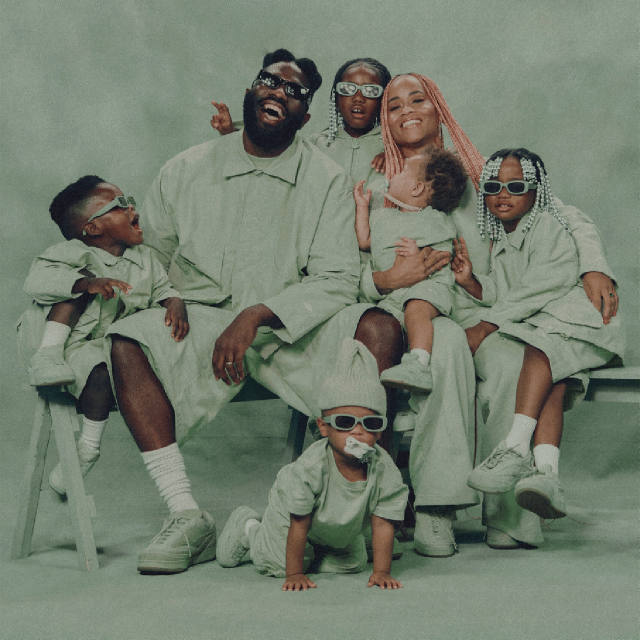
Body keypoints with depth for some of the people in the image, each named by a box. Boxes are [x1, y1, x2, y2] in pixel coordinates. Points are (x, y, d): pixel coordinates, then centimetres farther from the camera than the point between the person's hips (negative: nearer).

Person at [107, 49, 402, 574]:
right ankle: (188, 518, -26)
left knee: (380, 328, -29)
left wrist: (257, 315, -19)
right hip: (205, 321, 1)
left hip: (296, 328, -1)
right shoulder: (187, 171, 7)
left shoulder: (327, 180, 2)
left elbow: (336, 281, -8)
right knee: (127, 342, -27)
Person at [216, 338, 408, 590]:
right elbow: (299, 525, -33)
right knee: (277, 565, -6)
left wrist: (382, 572, -28)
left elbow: (382, 524, -25)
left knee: (352, 565, 5)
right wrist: (294, 574, -28)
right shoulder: (310, 466, -42)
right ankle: (248, 526, 26)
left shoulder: (385, 471, -33)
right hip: (291, 511, -4)